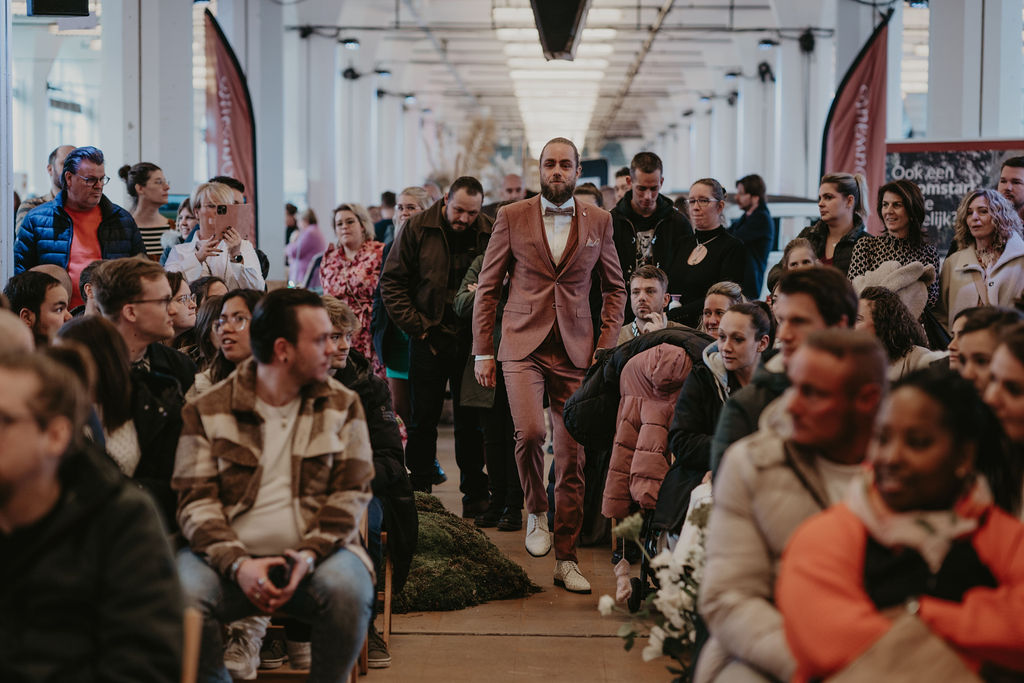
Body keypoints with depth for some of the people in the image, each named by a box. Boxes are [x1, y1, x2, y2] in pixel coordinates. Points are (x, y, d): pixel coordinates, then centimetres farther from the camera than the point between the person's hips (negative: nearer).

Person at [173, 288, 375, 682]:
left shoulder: (342, 406, 10)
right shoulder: (207, 412, 5)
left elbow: (350, 492, 4)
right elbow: (196, 501, -2)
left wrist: (309, 554, -13)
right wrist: (237, 564, -19)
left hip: (313, 556, 1)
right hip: (230, 557, 0)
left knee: (348, 589, -31)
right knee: (184, 592, -30)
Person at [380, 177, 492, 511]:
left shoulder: (489, 233, 1)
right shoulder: (417, 228, -1)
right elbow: (391, 281, 1)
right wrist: (415, 325, -6)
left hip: (472, 341, 1)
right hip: (429, 338, -1)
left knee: (471, 420, 6)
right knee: (423, 419, 4)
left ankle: (475, 493, 15)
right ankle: (419, 491, 12)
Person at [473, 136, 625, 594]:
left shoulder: (598, 221, 7)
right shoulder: (512, 217, 3)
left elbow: (614, 288, 14)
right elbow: (487, 287, 6)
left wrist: (607, 346, 3)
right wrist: (482, 352, 1)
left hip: (575, 351, 1)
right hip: (523, 345, -1)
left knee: (573, 457, 1)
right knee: (530, 432, -23)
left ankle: (566, 559, 12)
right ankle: (536, 510, 6)